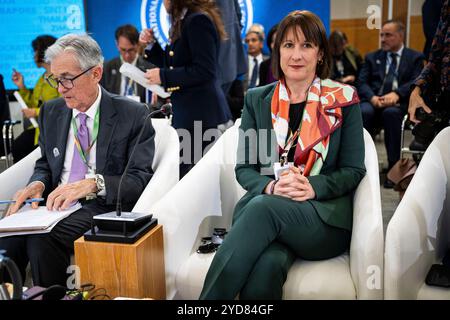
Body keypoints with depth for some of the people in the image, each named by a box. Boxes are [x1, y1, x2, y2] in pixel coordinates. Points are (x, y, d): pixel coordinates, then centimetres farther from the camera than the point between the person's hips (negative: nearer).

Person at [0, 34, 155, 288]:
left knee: (42, 238, -30)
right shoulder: (51, 112, 14)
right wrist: (38, 183, -3)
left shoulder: (133, 115, -3)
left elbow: (142, 178, -9)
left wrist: (94, 183, -25)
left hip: (103, 207, -4)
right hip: (56, 204, 5)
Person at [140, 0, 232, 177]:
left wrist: (163, 76, -14)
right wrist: (151, 44, 11)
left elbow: (204, 71, -19)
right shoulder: (183, 23, 17)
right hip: (187, 115, 9)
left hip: (202, 116, -9)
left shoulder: (198, 20, -12)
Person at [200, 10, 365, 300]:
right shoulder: (257, 100, 14)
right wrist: (272, 186, -13)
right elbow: (243, 168, 10)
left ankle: (209, 296, -28)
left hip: (325, 216, -1)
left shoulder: (343, 99, 8)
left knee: (262, 207, -34)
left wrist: (313, 187, -15)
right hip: (264, 203, 1)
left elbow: (354, 170, 5)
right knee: (266, 266, -36)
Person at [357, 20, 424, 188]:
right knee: (364, 112, -33)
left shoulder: (415, 57, 17)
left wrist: (396, 94, -21)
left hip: (399, 103, -2)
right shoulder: (372, 57, 24)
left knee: (391, 112, -37)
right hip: (374, 100, 2)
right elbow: (362, 82, 9)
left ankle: (393, 167, -28)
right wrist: (373, 97, -14)